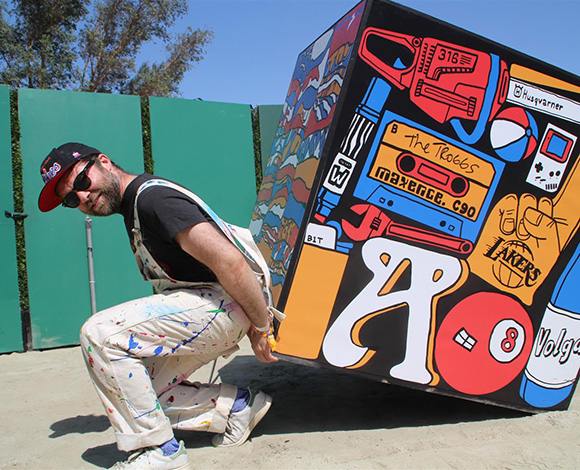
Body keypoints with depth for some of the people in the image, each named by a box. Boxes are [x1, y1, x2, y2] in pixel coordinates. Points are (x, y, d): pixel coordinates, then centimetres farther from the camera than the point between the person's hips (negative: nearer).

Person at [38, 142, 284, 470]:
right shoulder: (134, 209, 16)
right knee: (138, 392, 9)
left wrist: (262, 326, -16)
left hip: (229, 302, -10)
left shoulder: (152, 197, -17)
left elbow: (229, 262, -26)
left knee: (99, 335, -17)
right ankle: (237, 405, 15)